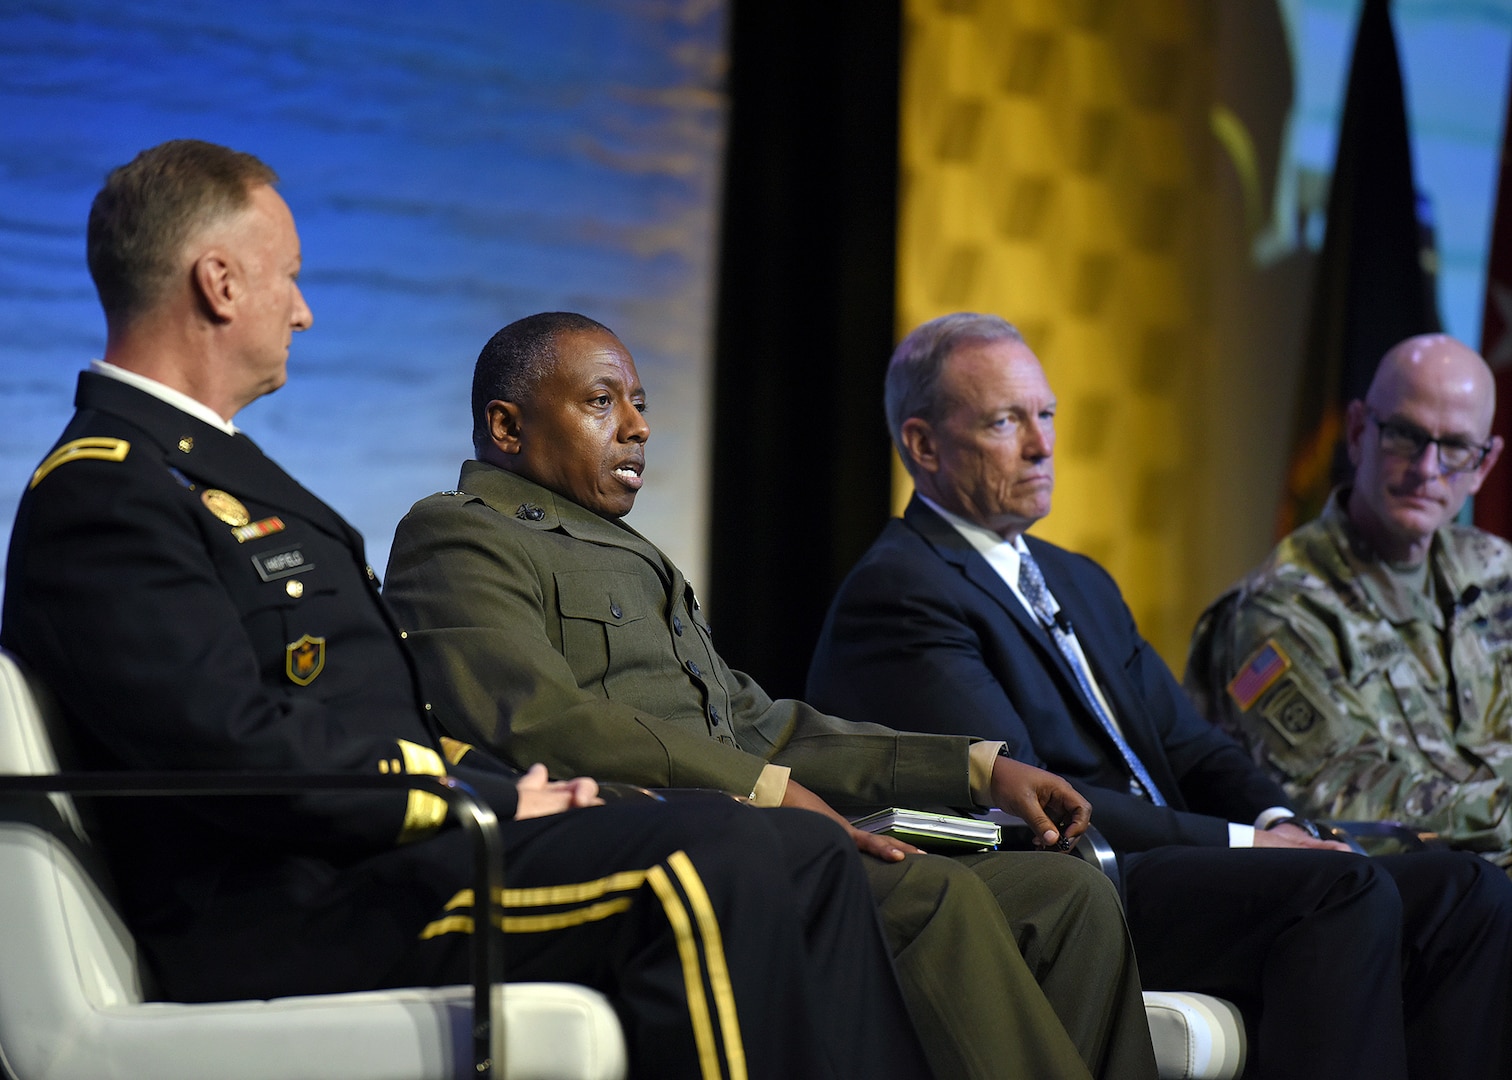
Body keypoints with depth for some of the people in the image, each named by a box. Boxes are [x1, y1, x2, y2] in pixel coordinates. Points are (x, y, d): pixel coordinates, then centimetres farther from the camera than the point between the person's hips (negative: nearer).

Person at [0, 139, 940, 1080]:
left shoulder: (210, 466, 24)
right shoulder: (101, 491, -10)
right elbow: (245, 751, -21)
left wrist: (511, 787, 3)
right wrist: (493, 803, -13)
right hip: (295, 914, -10)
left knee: (807, 853, -1)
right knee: (718, 862, -26)